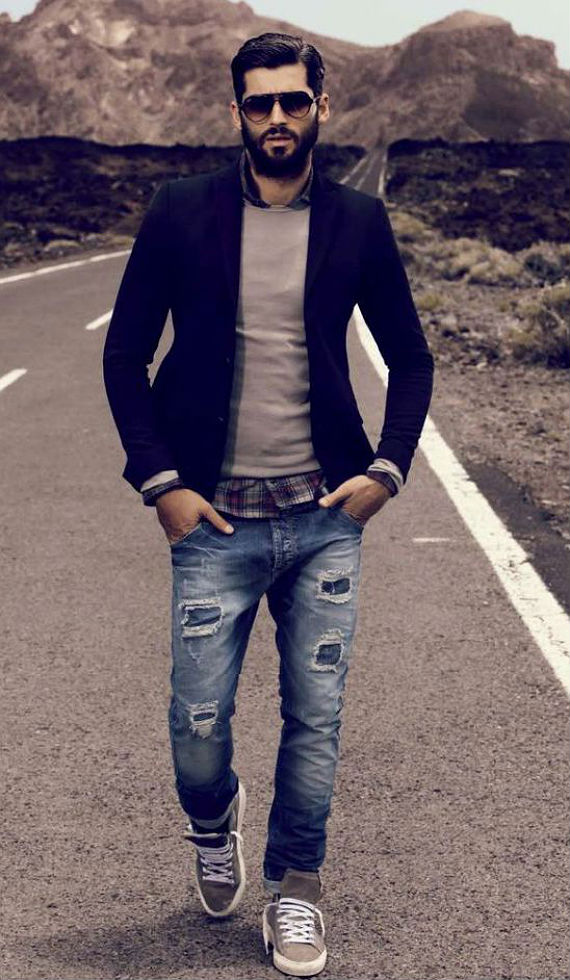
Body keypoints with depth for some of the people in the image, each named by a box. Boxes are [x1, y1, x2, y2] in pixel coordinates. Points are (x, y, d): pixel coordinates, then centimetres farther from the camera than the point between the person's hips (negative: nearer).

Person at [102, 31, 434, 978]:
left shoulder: (358, 220, 4)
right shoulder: (181, 213, 0)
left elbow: (410, 359, 12)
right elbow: (125, 355, 4)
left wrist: (388, 468, -1)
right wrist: (160, 481, -4)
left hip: (326, 518, 1)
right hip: (215, 518, -1)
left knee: (315, 719, 5)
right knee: (198, 721, -1)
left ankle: (294, 885, 26)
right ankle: (213, 819, 34)